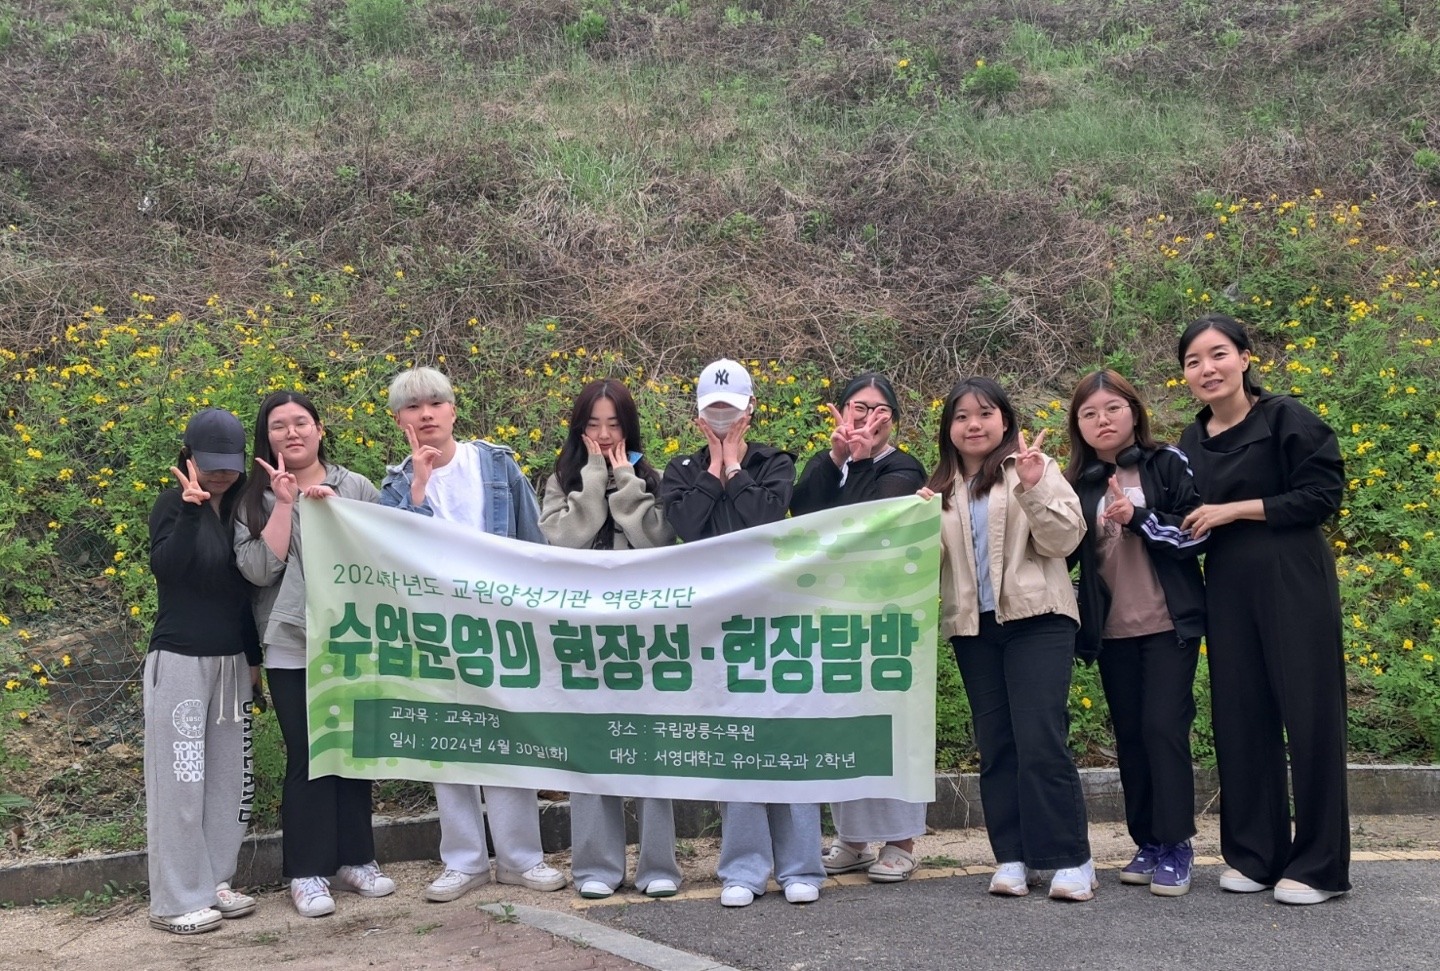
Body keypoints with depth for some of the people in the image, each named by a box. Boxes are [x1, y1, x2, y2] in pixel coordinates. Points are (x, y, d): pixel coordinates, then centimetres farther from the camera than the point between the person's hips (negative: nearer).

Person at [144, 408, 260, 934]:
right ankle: (175, 901, 5)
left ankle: (215, 882, 19)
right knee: (180, 779, -2)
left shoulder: (241, 507, 8)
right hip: (180, 660, -5)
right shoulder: (173, 505, -5)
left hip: (233, 662, 5)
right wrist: (191, 508, -30)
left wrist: (254, 655, 14)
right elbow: (166, 567, -22)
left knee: (227, 776, 8)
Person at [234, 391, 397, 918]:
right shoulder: (257, 498, 4)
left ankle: (355, 858, 23)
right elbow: (259, 568, -9)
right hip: (292, 647, -2)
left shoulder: (357, 488, 7)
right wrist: (284, 502, -12)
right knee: (307, 756, -1)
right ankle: (307, 871, 11)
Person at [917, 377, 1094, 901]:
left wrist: (1035, 486, -18)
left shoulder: (1034, 467, 3)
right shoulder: (942, 488, 15)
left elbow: (1064, 539, -5)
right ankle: (1014, 856, 13)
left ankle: (1070, 859, -2)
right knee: (995, 745, 6)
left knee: (1040, 740, -10)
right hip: (972, 627, 4)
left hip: (1037, 620, -4)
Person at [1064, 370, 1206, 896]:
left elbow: (1200, 532, -8)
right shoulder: (1078, 485, 8)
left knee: (1164, 727, -8)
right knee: (1130, 735, 8)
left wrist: (1139, 518, -18)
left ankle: (1176, 846, 1)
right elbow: (1062, 553, 9)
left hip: (1169, 625, -4)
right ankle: (1147, 843, 18)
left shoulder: (1167, 464, -1)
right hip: (1112, 632, 4)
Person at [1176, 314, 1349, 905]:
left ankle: (1319, 864, 7)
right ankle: (1252, 854, 19)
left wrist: (1235, 510, -15)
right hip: (1227, 589, 6)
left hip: (1294, 584, -6)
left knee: (1308, 714, -2)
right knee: (1240, 718, 8)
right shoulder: (1191, 442, 13)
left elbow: (1323, 495, -11)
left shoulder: (1286, 419, -6)